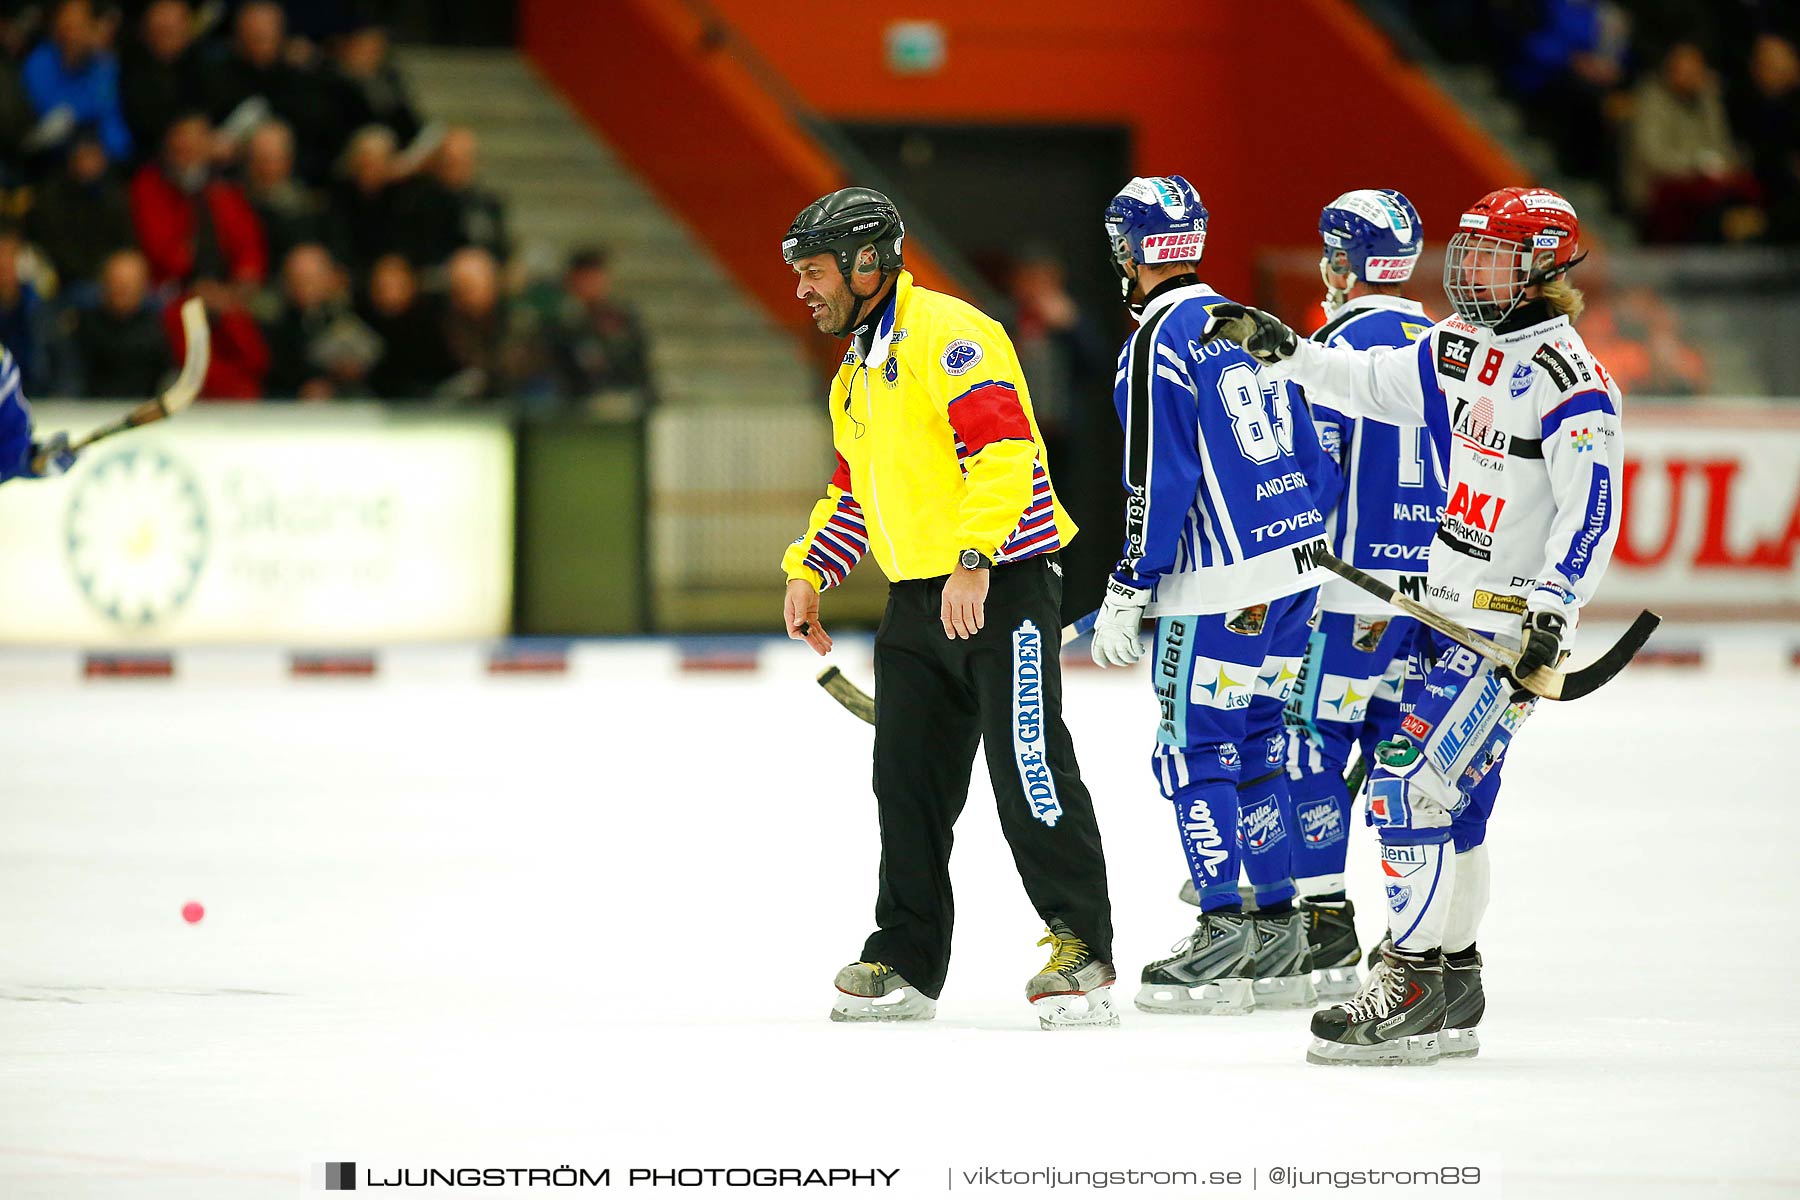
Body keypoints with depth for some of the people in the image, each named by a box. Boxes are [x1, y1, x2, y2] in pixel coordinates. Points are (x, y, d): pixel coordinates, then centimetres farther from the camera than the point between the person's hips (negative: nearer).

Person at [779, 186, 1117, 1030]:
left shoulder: (946, 333, -12)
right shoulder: (857, 374, 20)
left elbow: (1005, 449, -22)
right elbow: (852, 492, 30)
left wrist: (973, 559, -28)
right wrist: (809, 571, 17)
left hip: (1002, 586, -9)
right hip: (917, 599, 9)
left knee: (1029, 774, -11)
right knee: (908, 779, 8)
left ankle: (1082, 944, -5)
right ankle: (906, 960, 14)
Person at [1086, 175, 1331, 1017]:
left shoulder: (1157, 343, -12)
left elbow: (1159, 480, -16)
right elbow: (1305, 451, 16)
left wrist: (1128, 592, -12)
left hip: (1221, 590, -8)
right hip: (1296, 567, 8)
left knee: (1194, 752, -1)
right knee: (1255, 745, 13)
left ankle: (1224, 936, -4)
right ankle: (1280, 941, 14)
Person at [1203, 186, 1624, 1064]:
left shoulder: (1571, 384, -16)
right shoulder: (1458, 349, 11)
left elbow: (1592, 509, -22)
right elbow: (1369, 383, 26)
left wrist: (1550, 612, -31)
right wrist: (1282, 350, 19)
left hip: (1510, 623, -9)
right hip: (1448, 607, 9)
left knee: (1415, 783, -15)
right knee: (1447, 795, 12)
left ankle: (1415, 987, -11)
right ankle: (1452, 986, 20)